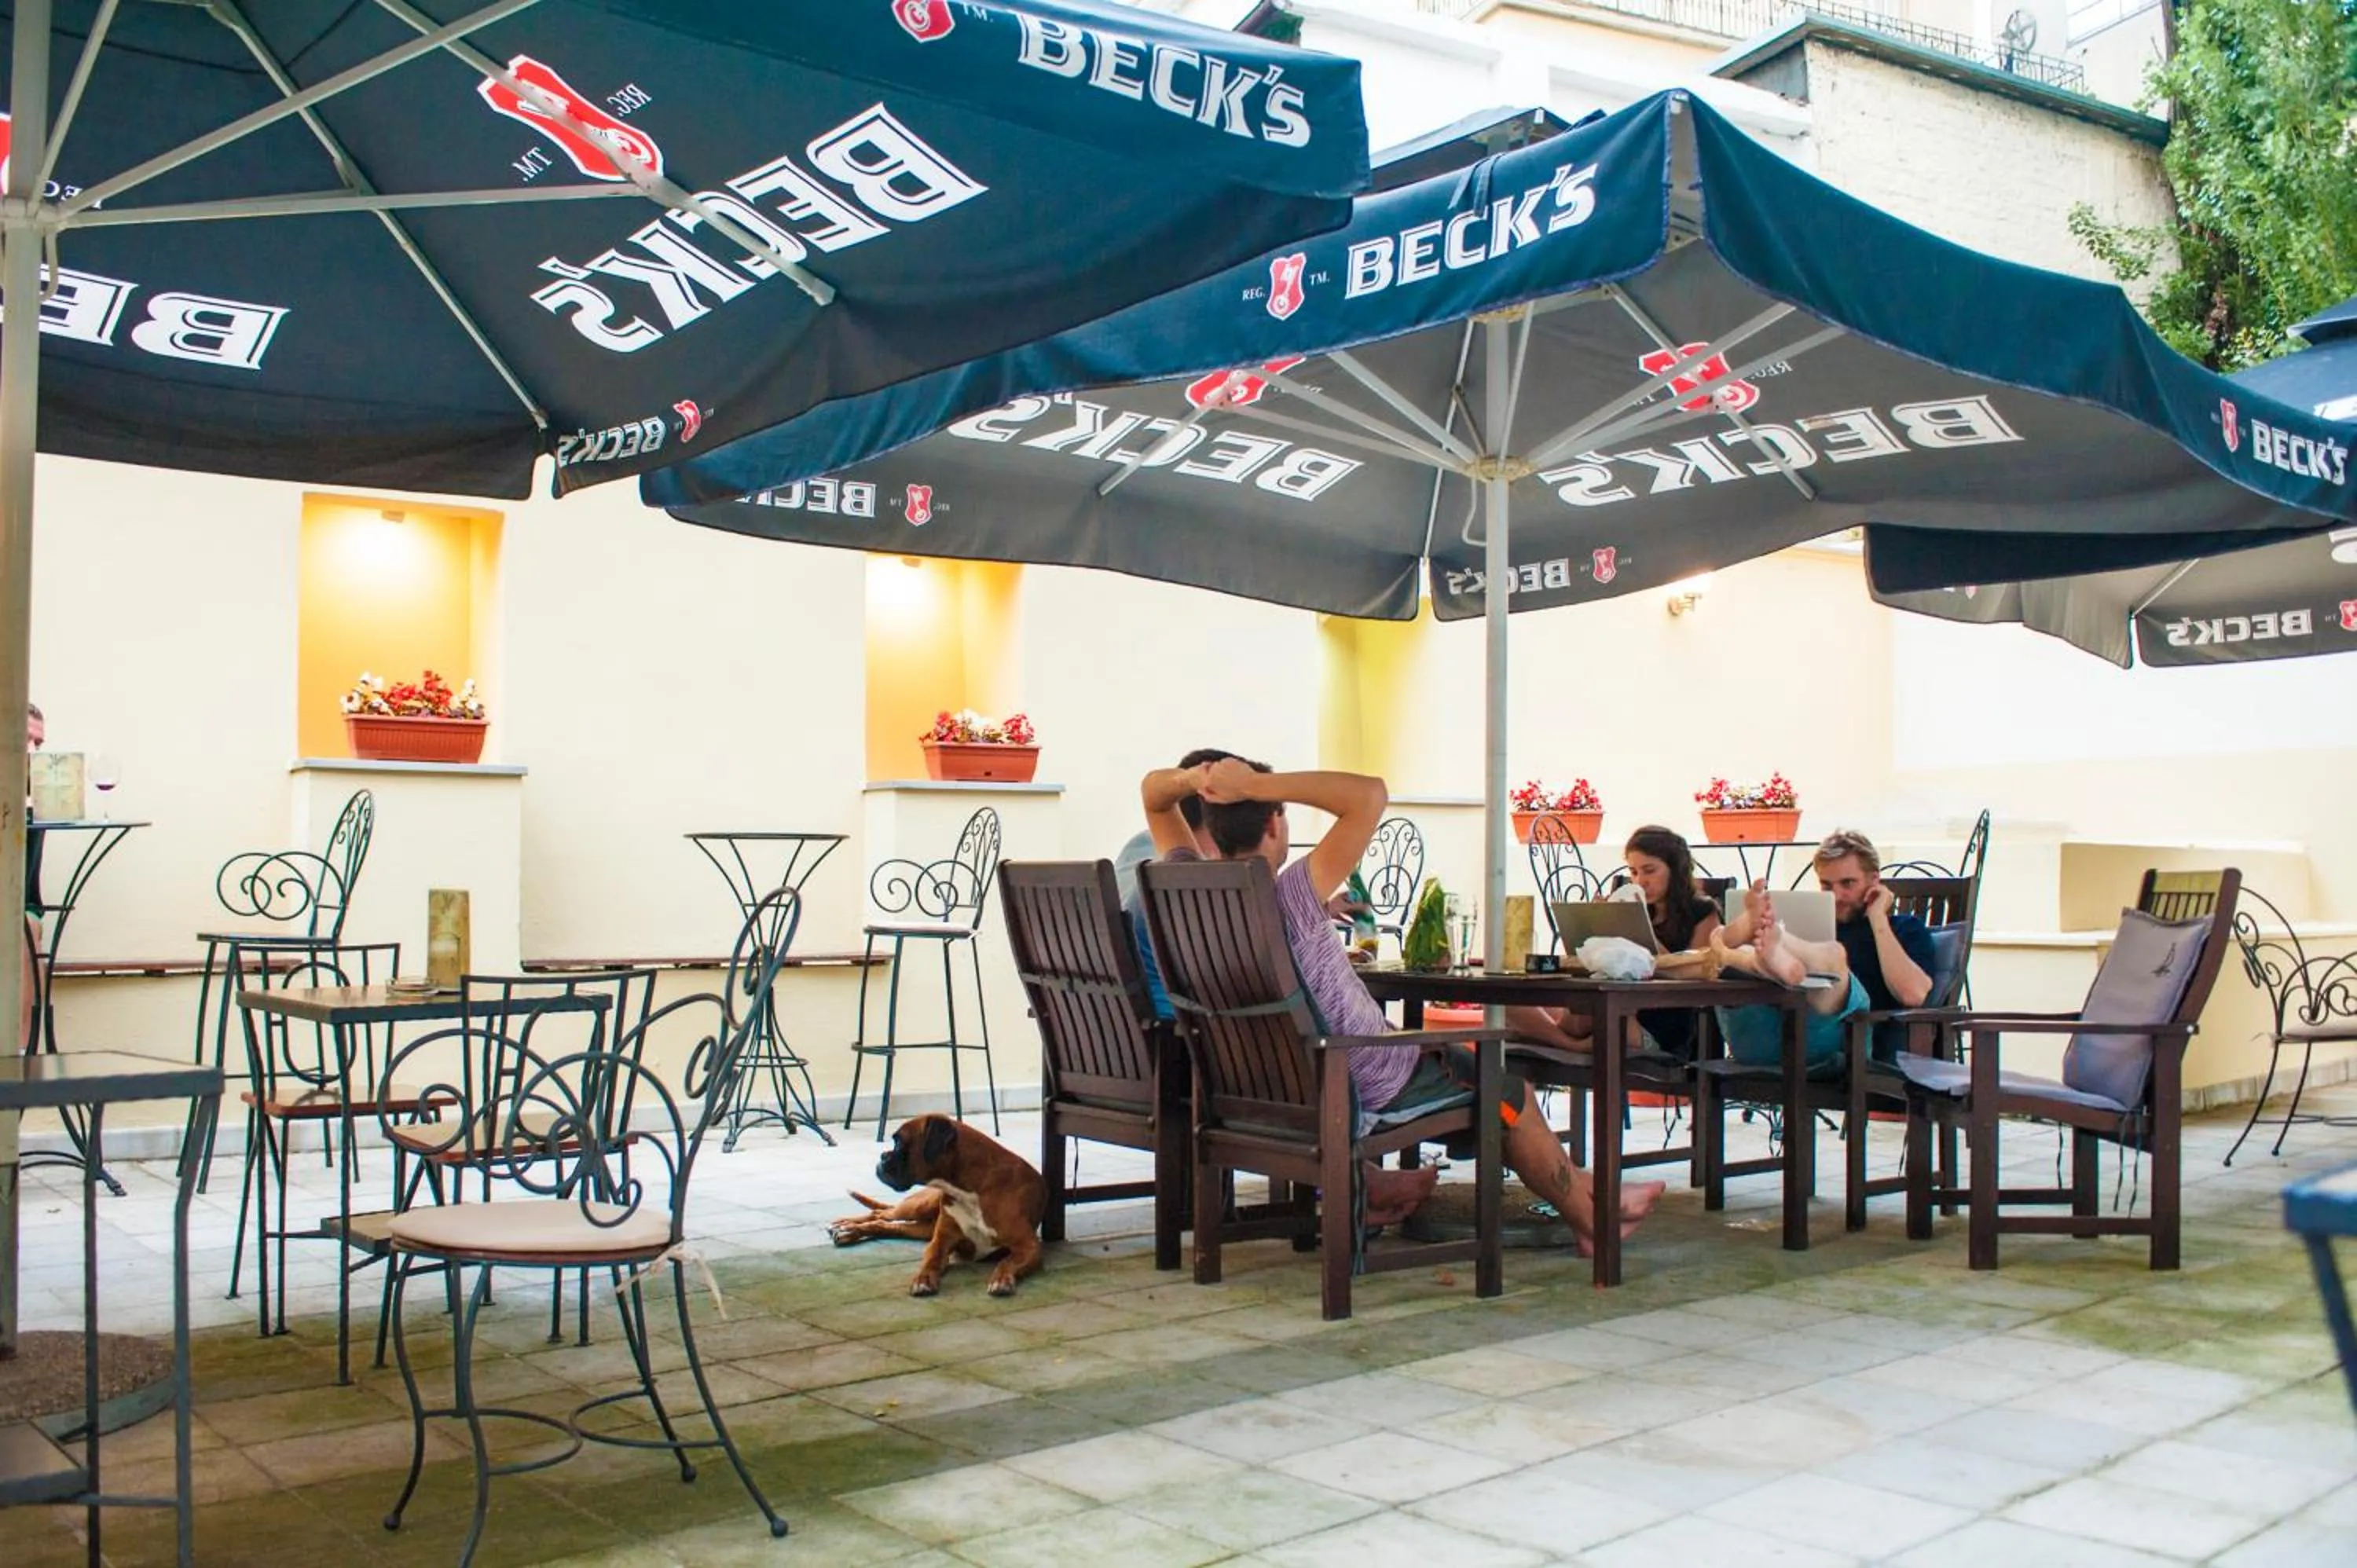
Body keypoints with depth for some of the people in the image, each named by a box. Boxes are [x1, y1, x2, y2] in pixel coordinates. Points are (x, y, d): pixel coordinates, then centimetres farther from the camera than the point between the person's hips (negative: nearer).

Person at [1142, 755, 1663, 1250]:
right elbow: (1370, 794, -35)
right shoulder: (1290, 898, -31)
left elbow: (1153, 793, 0)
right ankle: (1592, 1215, 36)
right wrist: (1257, 784, -35)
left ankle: (1372, 1189, 43)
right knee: (1508, 1092, 18)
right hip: (1369, 1086, -6)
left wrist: (1193, 779, -22)